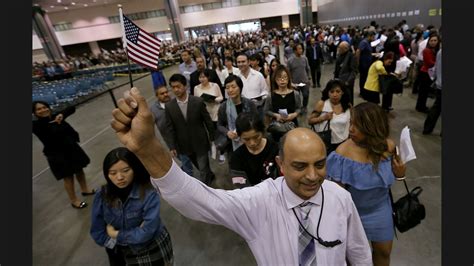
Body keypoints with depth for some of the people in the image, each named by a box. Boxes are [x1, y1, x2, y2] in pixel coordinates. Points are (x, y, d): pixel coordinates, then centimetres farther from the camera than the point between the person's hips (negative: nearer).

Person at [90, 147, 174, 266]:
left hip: (152, 252, -2)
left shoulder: (149, 194, -28)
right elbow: (98, 234, -11)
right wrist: (134, 234, -20)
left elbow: (146, 233, -28)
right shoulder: (102, 196, -16)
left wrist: (116, 234, -16)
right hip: (119, 253, 3)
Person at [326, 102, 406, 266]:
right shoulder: (343, 153, -26)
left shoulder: (388, 147, -16)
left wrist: (400, 174, -17)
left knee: (384, 251, 25)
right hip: (352, 211, -3)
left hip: (380, 210, 3)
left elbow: (392, 171, 3)